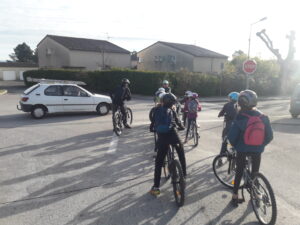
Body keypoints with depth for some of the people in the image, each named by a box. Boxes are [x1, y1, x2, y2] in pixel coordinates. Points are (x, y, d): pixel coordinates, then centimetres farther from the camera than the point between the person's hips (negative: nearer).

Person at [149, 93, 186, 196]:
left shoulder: (157, 110, 16)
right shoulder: (171, 111, 11)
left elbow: (153, 122, 18)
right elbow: (178, 122, 17)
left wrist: (152, 129, 39)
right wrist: (182, 127, 39)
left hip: (161, 136, 1)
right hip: (172, 134, -1)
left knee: (159, 161, 10)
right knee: (181, 152, 29)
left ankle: (156, 187, 8)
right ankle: (184, 173, 34)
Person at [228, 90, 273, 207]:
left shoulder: (240, 118, -18)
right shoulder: (263, 117, -8)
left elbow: (231, 136, -17)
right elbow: (270, 136, -2)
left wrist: (236, 145, 2)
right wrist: (261, 145, 13)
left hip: (242, 149, -2)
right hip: (257, 150, 2)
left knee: (239, 172, 13)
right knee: (255, 173, 19)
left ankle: (235, 197, 20)